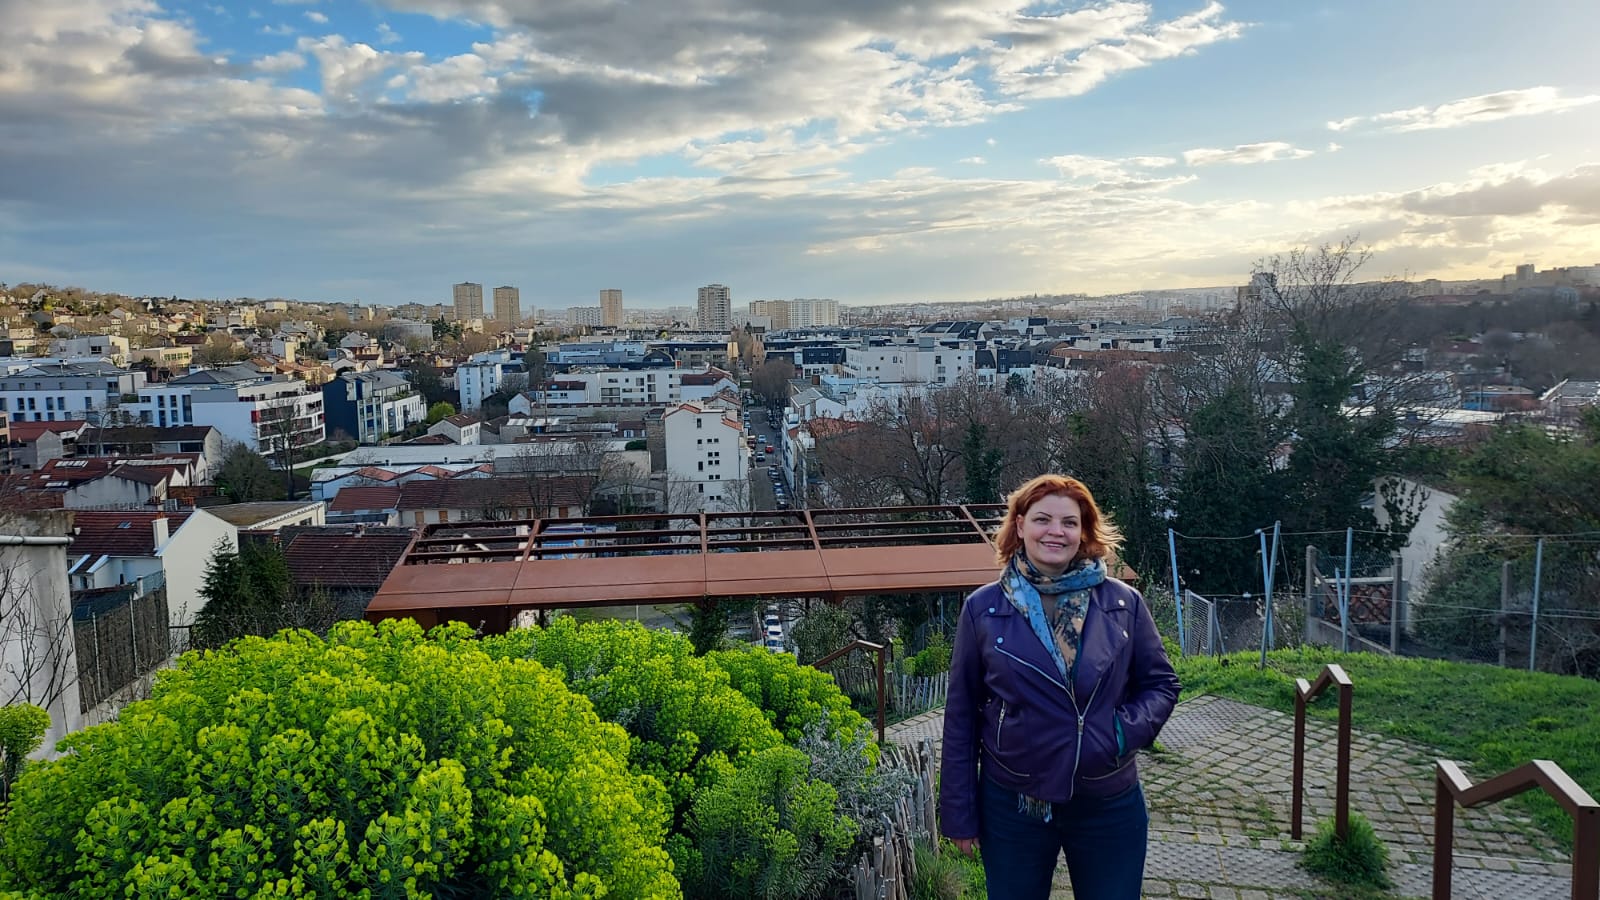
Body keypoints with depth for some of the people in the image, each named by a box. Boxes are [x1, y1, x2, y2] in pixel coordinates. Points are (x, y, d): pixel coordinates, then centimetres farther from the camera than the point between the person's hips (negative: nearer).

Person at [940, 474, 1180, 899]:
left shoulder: (1124, 603, -3)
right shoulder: (983, 608, -6)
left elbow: (1161, 682, 6)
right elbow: (962, 714, -2)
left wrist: (1128, 730, -15)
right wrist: (959, 810, -2)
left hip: (1109, 805, 1)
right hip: (1012, 805, -1)